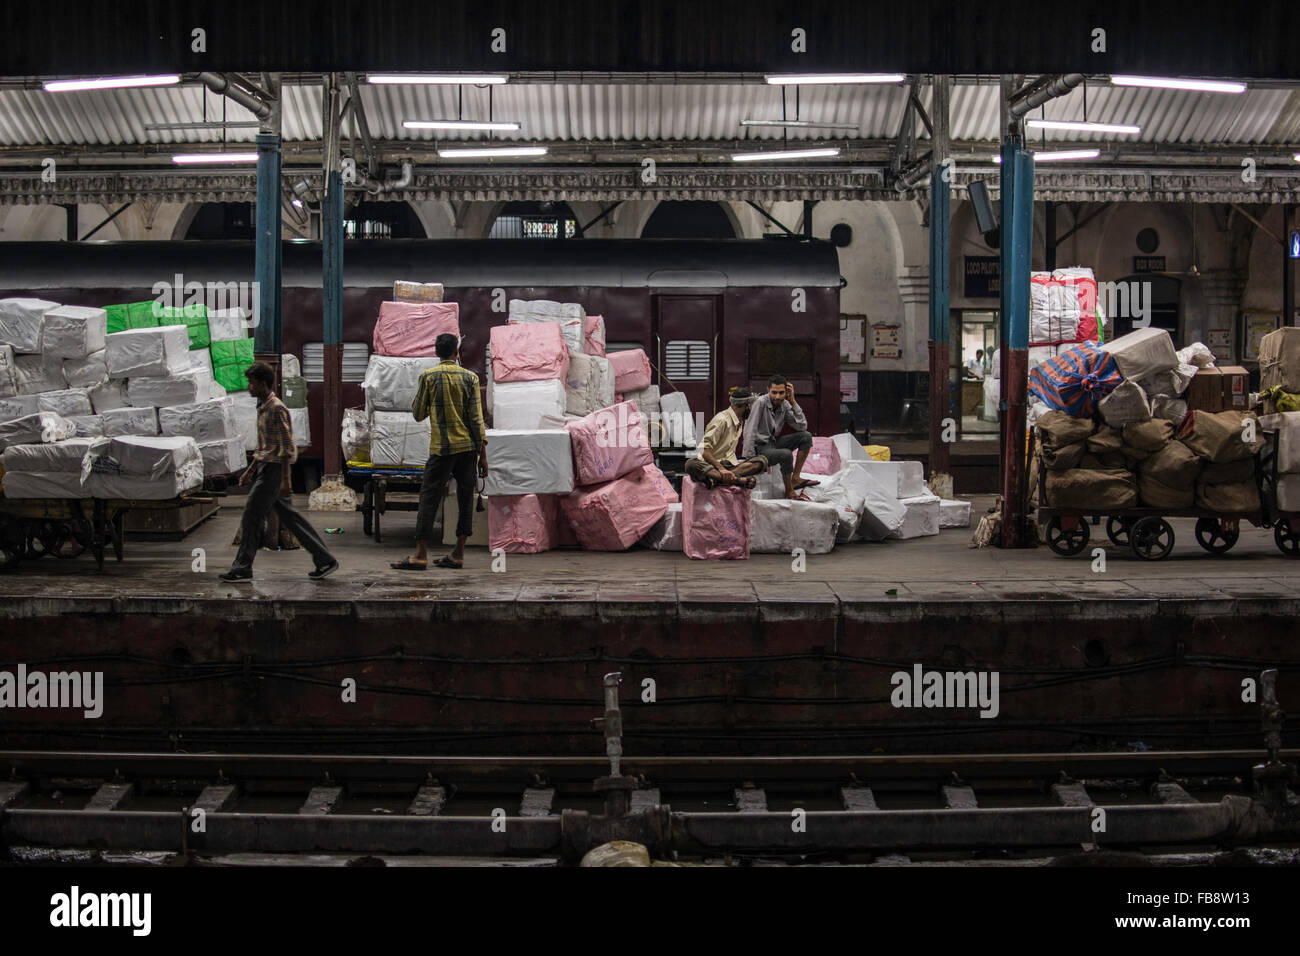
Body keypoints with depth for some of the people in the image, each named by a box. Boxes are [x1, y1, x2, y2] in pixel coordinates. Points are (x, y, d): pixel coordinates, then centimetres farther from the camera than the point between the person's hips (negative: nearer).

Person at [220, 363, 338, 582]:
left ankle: (242, 568, 1)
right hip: (266, 468, 10)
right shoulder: (262, 408, 15)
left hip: (274, 470, -10)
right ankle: (325, 560, 11)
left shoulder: (277, 409, -15)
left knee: (252, 514, -5)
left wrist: (283, 479, -20)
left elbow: (287, 446, -18)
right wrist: (251, 470, 23)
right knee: (288, 516, 9)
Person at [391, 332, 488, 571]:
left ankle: (421, 555, -4)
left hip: (442, 448, -2)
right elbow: (476, 417, -1)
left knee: (429, 497, 0)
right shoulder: (470, 377, 2)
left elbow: (418, 414, 4)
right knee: (465, 498, 8)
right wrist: (482, 454, 2)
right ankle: (458, 554, 9)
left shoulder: (428, 376, -1)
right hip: (468, 446, 2)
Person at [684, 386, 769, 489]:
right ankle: (736, 479, -52)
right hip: (711, 465, -7)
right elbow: (705, 450, -18)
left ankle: (717, 478, -35)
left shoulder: (740, 422, 17)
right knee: (691, 465, -38)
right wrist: (721, 469, -30)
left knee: (762, 461, -17)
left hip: (729, 465, 7)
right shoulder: (722, 420, -10)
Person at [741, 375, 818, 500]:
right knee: (786, 454, -32)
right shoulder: (761, 402, -19)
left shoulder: (785, 405, 1)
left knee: (806, 436, -4)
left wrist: (793, 402, -9)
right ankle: (789, 492, -13)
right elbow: (750, 431, -21)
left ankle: (795, 478, -4)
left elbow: (802, 426, -4)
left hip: (774, 442, 8)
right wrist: (749, 458, -24)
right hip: (760, 447, -8)